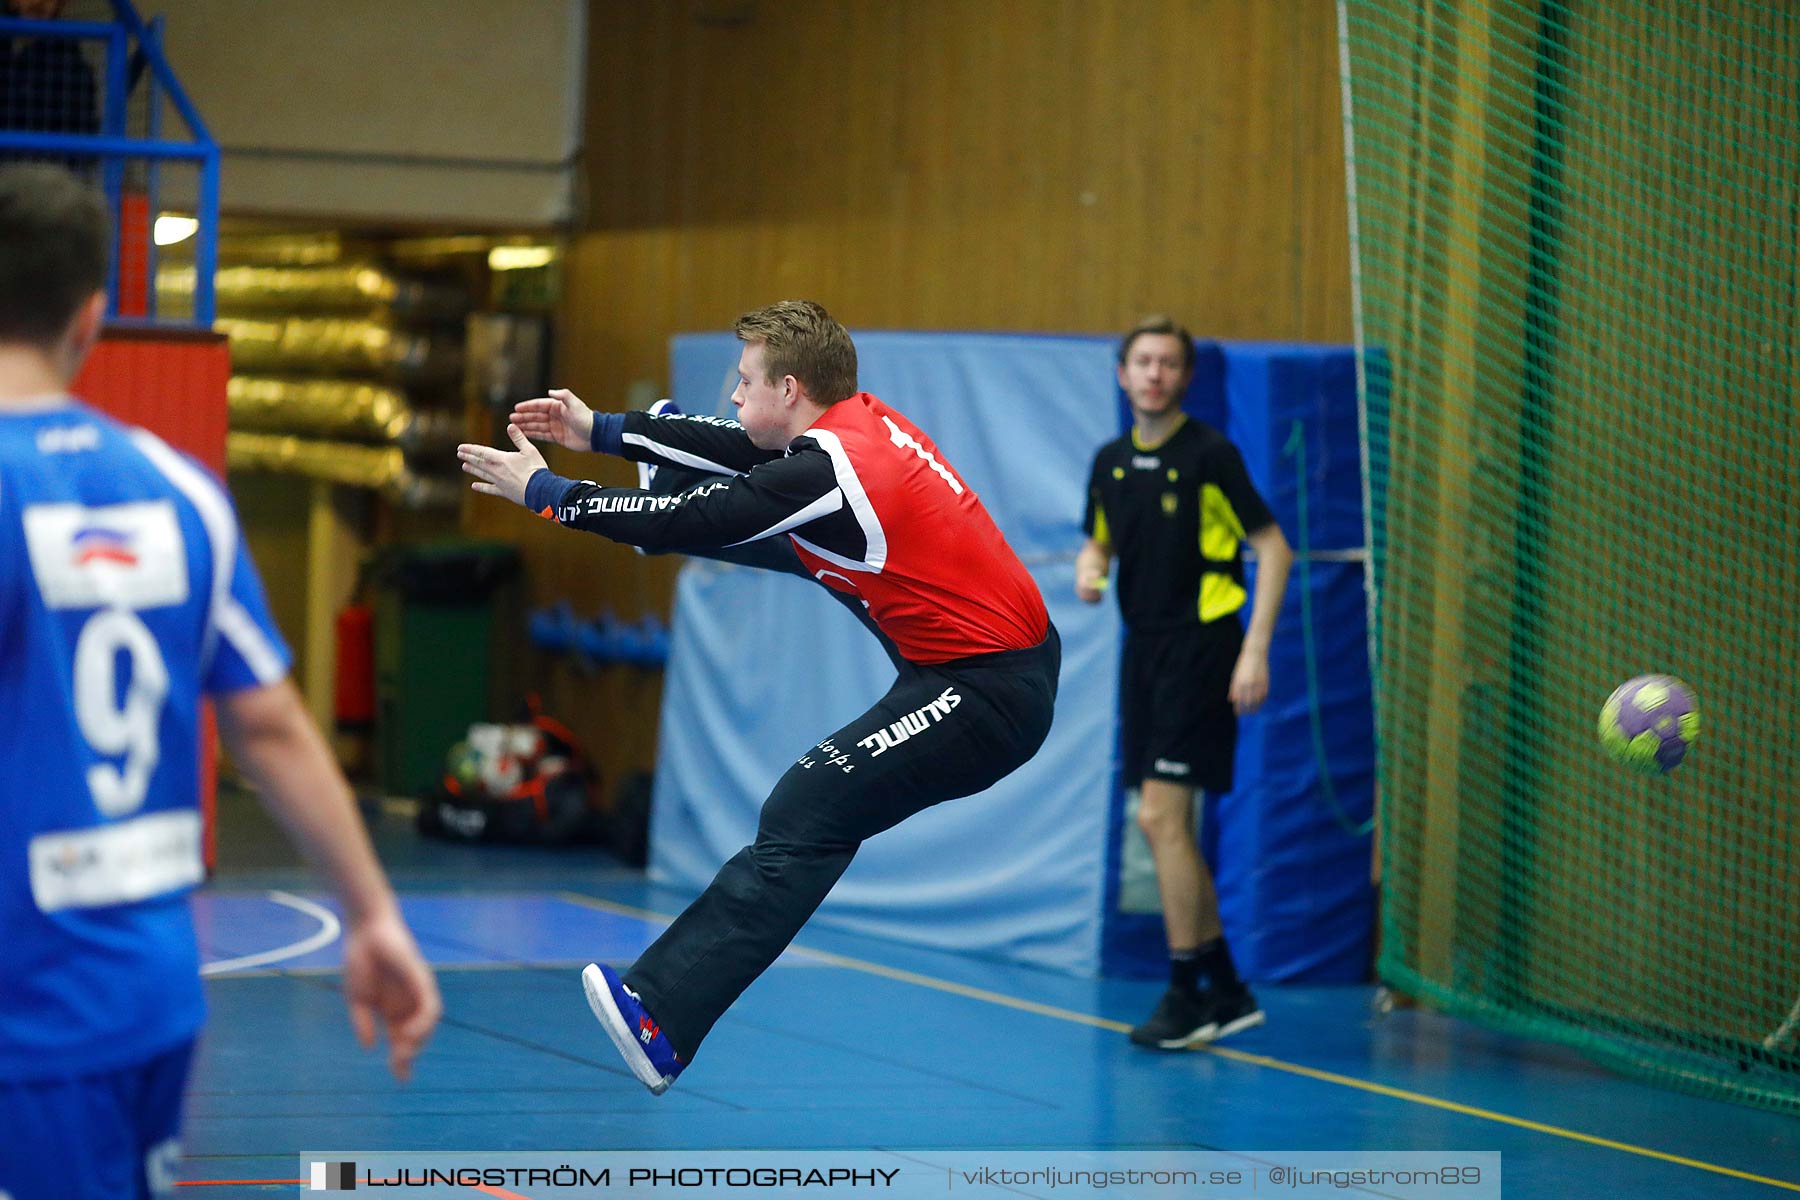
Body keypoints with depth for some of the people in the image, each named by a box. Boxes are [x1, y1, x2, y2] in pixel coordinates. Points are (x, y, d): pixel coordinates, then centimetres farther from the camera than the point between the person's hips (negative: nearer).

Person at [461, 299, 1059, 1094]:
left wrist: (542, 491, 0)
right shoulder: (865, 421, 8)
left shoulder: (824, 473, -18)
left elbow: (678, 526, -11)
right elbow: (733, 448, 20)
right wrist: (598, 431, 24)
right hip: (1018, 660, 10)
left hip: (986, 694, -10)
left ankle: (658, 1022, -26)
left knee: (804, 817, -18)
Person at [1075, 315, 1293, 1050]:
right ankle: (1227, 992, 21)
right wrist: (1090, 570, -3)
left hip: (1201, 645, -7)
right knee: (1167, 826, 10)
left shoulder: (1209, 454, -10)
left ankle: (1186, 1000, -6)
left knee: (1160, 817, -13)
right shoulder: (1111, 462, 9)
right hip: (1143, 648, 7)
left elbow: (1274, 548, -10)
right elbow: (1099, 541, 23)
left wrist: (1255, 651, -16)